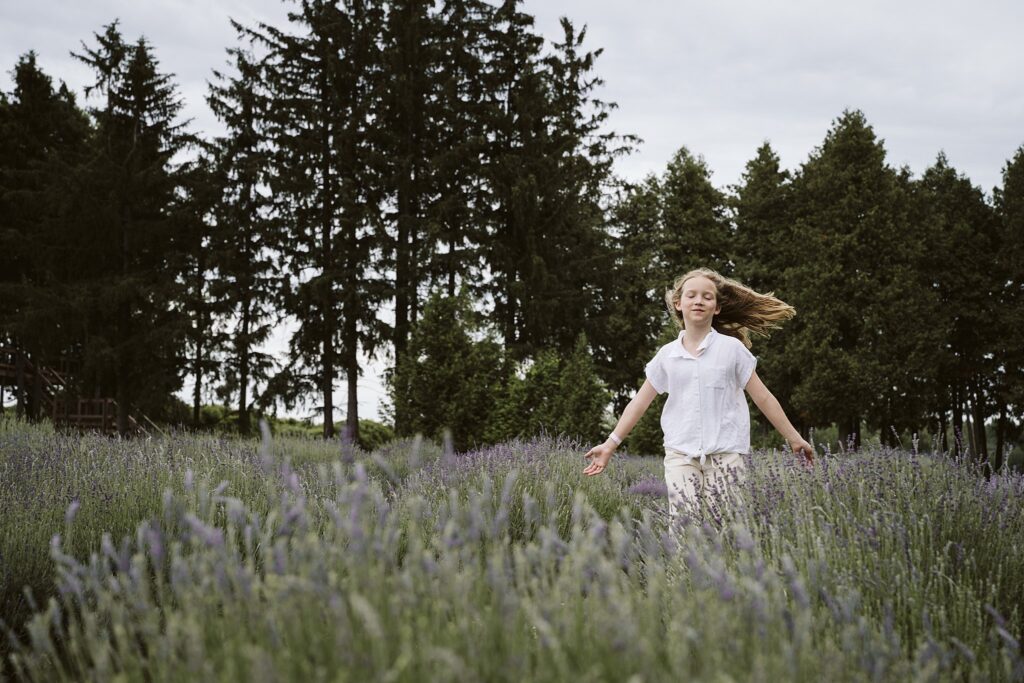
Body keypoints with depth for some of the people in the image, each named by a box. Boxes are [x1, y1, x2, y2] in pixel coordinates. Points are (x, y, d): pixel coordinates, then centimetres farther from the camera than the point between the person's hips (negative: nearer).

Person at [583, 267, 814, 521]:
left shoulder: (732, 348, 4)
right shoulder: (667, 354, 9)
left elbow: (763, 398, 8)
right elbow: (640, 402, 14)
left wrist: (794, 438, 9)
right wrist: (610, 444, 11)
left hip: (725, 453, -1)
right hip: (680, 454, 1)